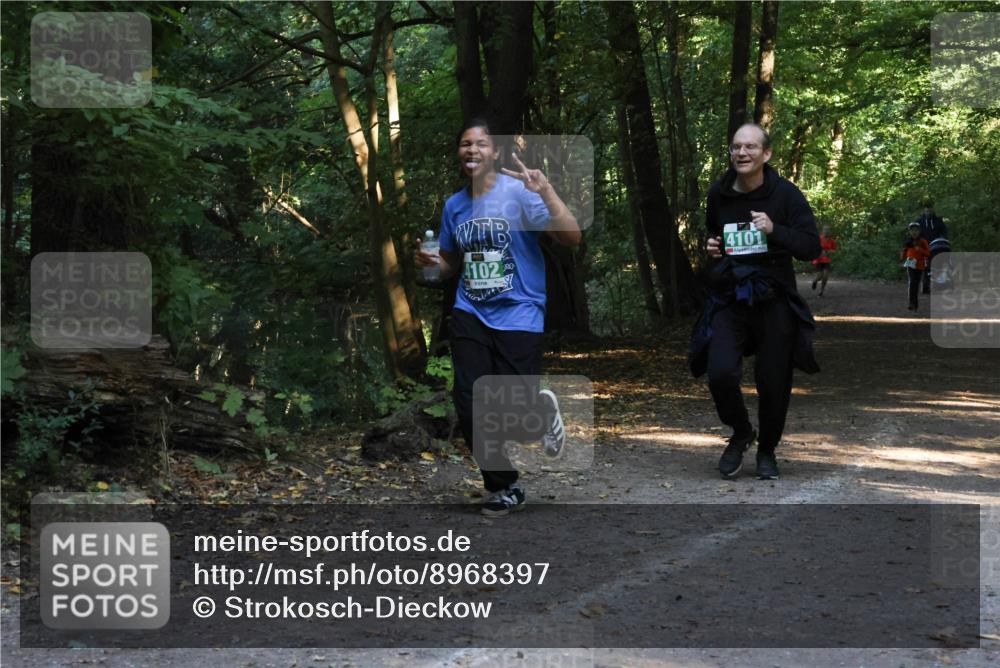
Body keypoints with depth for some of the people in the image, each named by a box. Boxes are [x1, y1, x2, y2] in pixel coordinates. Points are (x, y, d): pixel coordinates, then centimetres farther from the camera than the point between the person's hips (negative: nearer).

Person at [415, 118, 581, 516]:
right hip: (470, 314, 5)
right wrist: (432, 263, -1)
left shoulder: (519, 192, -9)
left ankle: (543, 408, 28)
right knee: (469, 404, -4)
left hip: (518, 314, -5)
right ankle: (504, 488, 16)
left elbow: (572, 237, -17)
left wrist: (546, 192, -29)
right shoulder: (453, 205, 9)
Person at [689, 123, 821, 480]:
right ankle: (740, 432, 13)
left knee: (774, 383, 5)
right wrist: (710, 245, 3)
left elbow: (812, 246, -9)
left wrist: (774, 230, -24)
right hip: (729, 299, 2)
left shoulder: (786, 194, -6)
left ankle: (767, 450, 31)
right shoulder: (718, 194, 5)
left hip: (774, 300, -2)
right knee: (720, 373, -17)